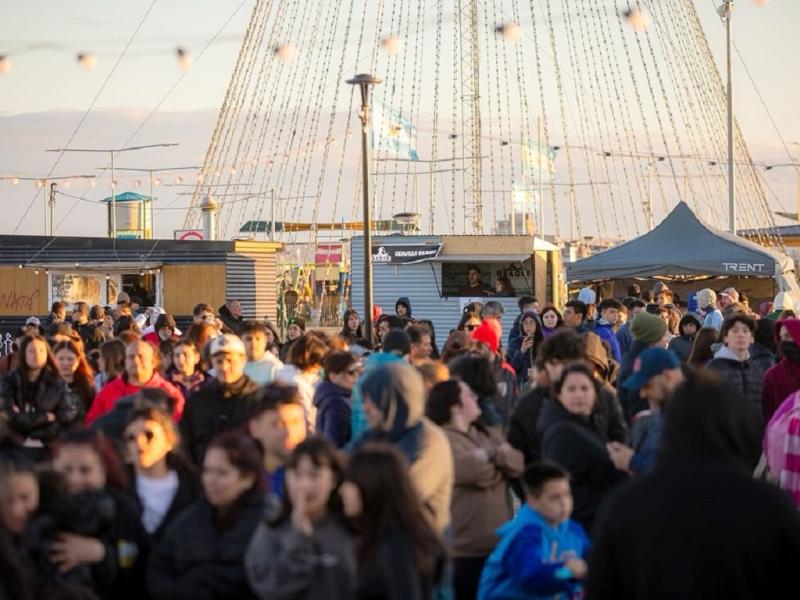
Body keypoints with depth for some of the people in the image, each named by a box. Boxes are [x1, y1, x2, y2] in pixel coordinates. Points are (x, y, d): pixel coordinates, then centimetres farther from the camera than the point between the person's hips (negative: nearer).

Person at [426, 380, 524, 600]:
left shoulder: (486, 434, 16)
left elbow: (517, 463, 3)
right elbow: (476, 472, -25)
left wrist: (490, 454, -15)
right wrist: (496, 457, -3)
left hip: (499, 542, 8)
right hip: (465, 547, -8)